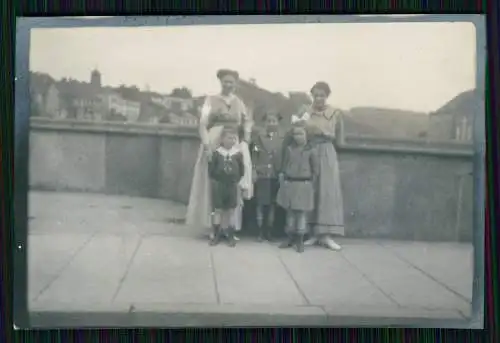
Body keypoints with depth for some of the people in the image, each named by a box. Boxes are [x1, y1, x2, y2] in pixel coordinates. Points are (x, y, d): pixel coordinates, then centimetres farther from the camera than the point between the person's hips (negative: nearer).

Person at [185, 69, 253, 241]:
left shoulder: (239, 103, 11)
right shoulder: (211, 100, 2)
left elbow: (247, 122, 16)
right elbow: (203, 124, -5)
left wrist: (246, 139, -1)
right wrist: (206, 145, -16)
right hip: (214, 145, -2)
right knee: (212, 185, -2)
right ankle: (214, 227, 2)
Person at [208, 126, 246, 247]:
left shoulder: (238, 154, -2)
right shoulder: (217, 153, -6)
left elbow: (242, 170, 5)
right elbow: (211, 169, -1)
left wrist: (237, 181, 0)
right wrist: (215, 180, -5)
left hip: (232, 186, 1)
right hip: (218, 185, -1)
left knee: (231, 211, 7)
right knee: (218, 210, 6)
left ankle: (231, 235, 16)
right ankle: (217, 234, 15)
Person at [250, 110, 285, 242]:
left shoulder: (283, 138, 6)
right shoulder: (258, 136, 6)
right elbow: (254, 156, 3)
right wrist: (253, 171, -5)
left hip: (276, 176, 1)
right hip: (261, 175, -1)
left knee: (272, 204, 6)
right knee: (260, 203, 0)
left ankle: (269, 231, 14)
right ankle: (261, 232, 7)